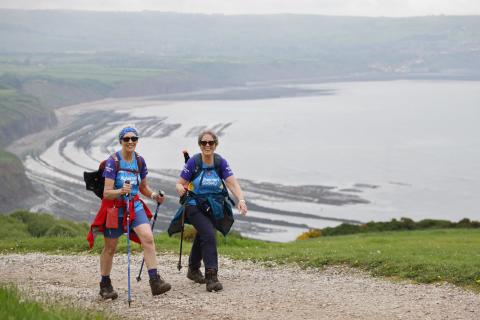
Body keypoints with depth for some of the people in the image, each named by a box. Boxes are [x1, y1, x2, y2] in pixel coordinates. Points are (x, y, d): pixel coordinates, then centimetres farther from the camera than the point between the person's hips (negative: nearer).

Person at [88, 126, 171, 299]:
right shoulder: (113, 161, -15)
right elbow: (107, 193, -19)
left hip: (135, 206, 4)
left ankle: (155, 281, -19)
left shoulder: (139, 160, 1)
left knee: (148, 238, -17)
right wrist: (121, 191, -38)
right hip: (114, 207, -4)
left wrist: (153, 195, -4)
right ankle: (105, 285, 25)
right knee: (110, 248, 7)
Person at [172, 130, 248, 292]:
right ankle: (211, 277, -26)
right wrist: (181, 189, -36)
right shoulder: (193, 162, -14)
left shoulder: (221, 162, -8)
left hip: (214, 208, 4)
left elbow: (232, 183, -17)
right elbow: (179, 183, -12)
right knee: (209, 235, -25)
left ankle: (193, 270, 46)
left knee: (202, 237, 22)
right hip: (195, 207, -4)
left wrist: (241, 200, -33)